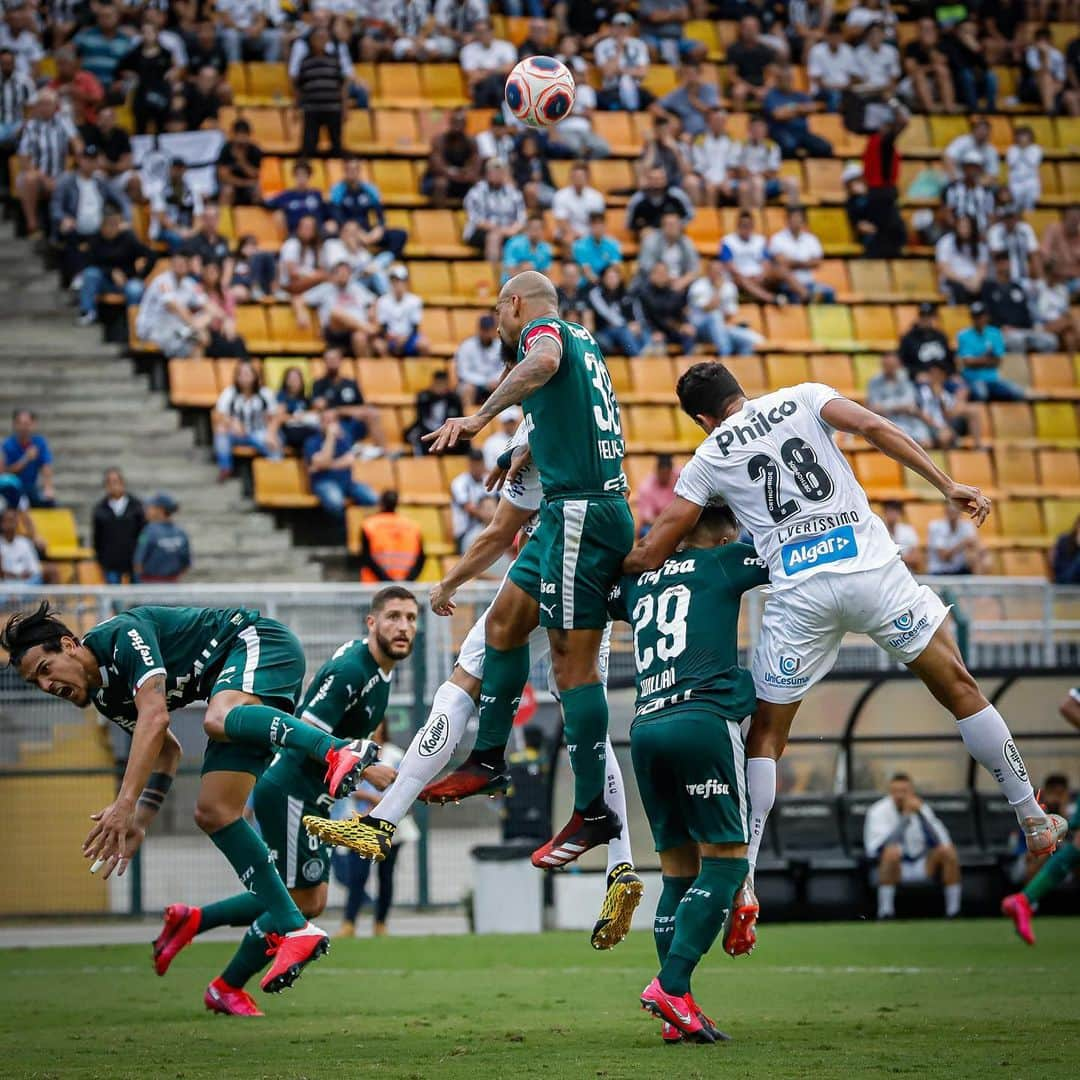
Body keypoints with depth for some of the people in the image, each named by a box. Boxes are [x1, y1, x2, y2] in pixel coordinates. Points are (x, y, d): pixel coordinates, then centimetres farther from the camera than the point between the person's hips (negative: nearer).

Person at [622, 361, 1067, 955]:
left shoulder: (707, 460, 13)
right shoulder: (802, 398, 13)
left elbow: (649, 556, 11)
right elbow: (873, 427, -4)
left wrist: (617, 571, 32)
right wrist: (947, 485, -5)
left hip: (799, 595, 0)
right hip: (871, 567, 0)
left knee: (766, 733, 12)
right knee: (958, 687, 14)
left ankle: (742, 885, 3)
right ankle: (1033, 821, 16)